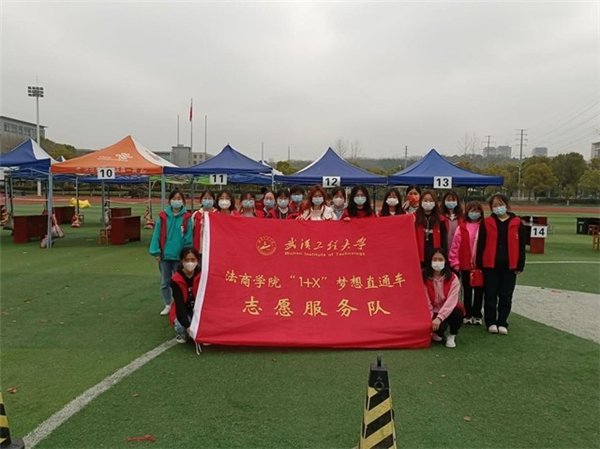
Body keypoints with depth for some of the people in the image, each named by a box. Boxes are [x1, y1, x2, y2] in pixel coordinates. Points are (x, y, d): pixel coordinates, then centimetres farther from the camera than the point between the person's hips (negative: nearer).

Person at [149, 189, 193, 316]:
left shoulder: (186, 217, -8)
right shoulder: (163, 216, -3)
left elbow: (188, 237, -6)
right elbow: (157, 234, -2)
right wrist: (156, 252, -5)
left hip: (180, 256, -2)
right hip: (165, 255, 2)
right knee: (165, 283, 14)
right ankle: (168, 305, 30)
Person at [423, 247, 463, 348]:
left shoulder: (453, 278, -10)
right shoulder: (424, 278, -9)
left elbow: (451, 301, -21)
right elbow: (426, 302, -10)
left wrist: (439, 317, -33)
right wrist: (431, 319, -23)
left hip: (447, 311, 1)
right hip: (432, 313, -1)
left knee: (458, 312, -34)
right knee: (440, 326, -35)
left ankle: (452, 336, -4)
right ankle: (437, 333, 6)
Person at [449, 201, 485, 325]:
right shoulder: (462, 227, -5)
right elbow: (455, 246, -5)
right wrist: (455, 263, -7)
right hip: (465, 265, 0)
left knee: (479, 291, 10)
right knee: (467, 291, 12)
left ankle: (477, 315, 23)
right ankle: (467, 315, 23)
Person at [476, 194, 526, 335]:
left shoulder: (517, 223, 3)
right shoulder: (487, 223, 1)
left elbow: (521, 246, 4)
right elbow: (480, 245, 1)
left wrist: (520, 265, 1)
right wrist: (479, 264, -3)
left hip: (509, 266, 1)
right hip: (490, 265, -1)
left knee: (506, 296, 7)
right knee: (490, 295, 4)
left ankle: (502, 323, 18)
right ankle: (491, 322, 15)